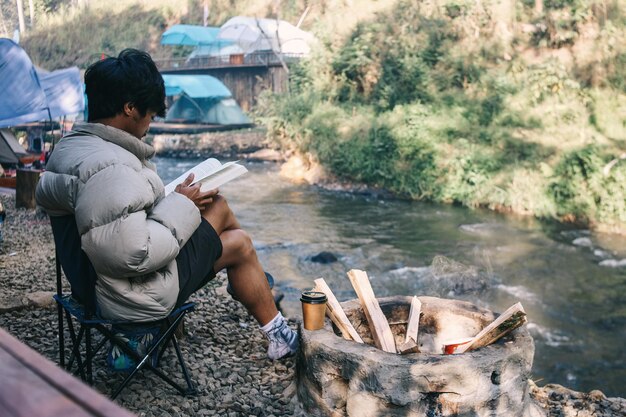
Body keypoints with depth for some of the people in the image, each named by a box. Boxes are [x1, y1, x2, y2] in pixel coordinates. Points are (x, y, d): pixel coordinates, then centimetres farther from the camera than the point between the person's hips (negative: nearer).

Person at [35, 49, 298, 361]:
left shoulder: (71, 145, 2)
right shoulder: (110, 168, -31)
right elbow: (137, 255, -34)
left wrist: (173, 199, 4)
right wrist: (180, 204, -19)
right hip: (137, 297, -9)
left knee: (218, 205, 16)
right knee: (239, 244, 9)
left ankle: (254, 282, 38)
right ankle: (277, 334, 28)